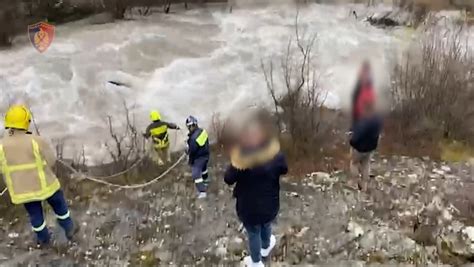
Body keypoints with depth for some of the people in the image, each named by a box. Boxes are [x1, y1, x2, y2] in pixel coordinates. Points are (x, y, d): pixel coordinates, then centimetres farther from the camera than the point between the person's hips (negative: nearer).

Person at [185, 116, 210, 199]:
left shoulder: (193, 138, -34)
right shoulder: (202, 131, -10)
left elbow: (192, 151, -23)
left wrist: (190, 161, -8)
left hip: (198, 158, -8)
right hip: (205, 154, 8)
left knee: (196, 174, -1)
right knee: (203, 168, 33)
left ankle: (202, 192, -1)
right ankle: (205, 180, 58)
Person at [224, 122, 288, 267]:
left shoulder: (240, 163, -29)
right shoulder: (276, 156, -23)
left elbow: (228, 179, -11)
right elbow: (284, 170, -2)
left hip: (249, 208, -2)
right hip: (270, 205, 2)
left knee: (253, 234, 23)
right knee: (266, 226, 33)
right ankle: (266, 248, 62)